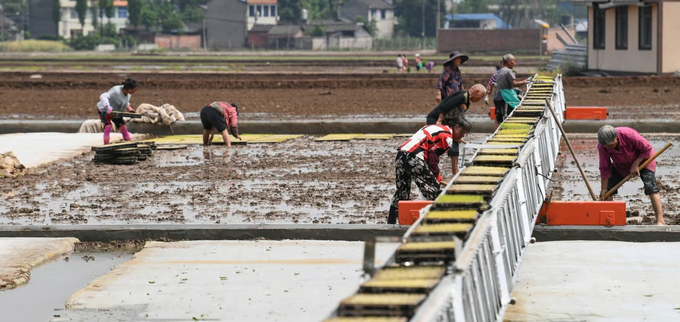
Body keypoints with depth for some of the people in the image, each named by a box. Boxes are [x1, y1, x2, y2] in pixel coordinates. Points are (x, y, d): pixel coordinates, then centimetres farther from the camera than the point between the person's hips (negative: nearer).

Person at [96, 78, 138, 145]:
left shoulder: (128, 94, -12)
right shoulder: (116, 91, -37)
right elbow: (103, 97, -47)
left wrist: (129, 108, -13)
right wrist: (108, 108, -60)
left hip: (116, 112, 7)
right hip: (104, 110, -7)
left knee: (123, 127, 0)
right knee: (108, 126, -22)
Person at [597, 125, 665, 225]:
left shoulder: (629, 134, -38)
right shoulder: (602, 146, -26)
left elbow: (647, 149, -23)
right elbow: (605, 168, -16)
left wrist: (635, 165, -26)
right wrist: (604, 189, -15)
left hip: (642, 158, -4)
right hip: (621, 164, 4)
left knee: (650, 187, -19)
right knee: (608, 187, -5)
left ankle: (660, 221, -23)